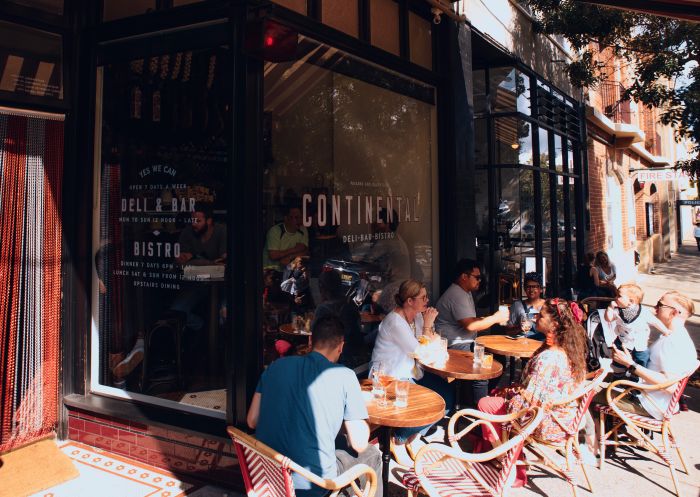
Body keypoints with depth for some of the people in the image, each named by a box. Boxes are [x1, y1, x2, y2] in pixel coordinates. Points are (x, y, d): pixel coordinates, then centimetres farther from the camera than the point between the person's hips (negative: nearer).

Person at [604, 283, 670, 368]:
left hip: (640, 346, -1)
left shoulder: (644, 312, -18)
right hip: (623, 344, 2)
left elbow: (655, 322, -8)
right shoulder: (617, 310, -11)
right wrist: (610, 307, -19)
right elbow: (608, 319, -6)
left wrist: (666, 332, -2)